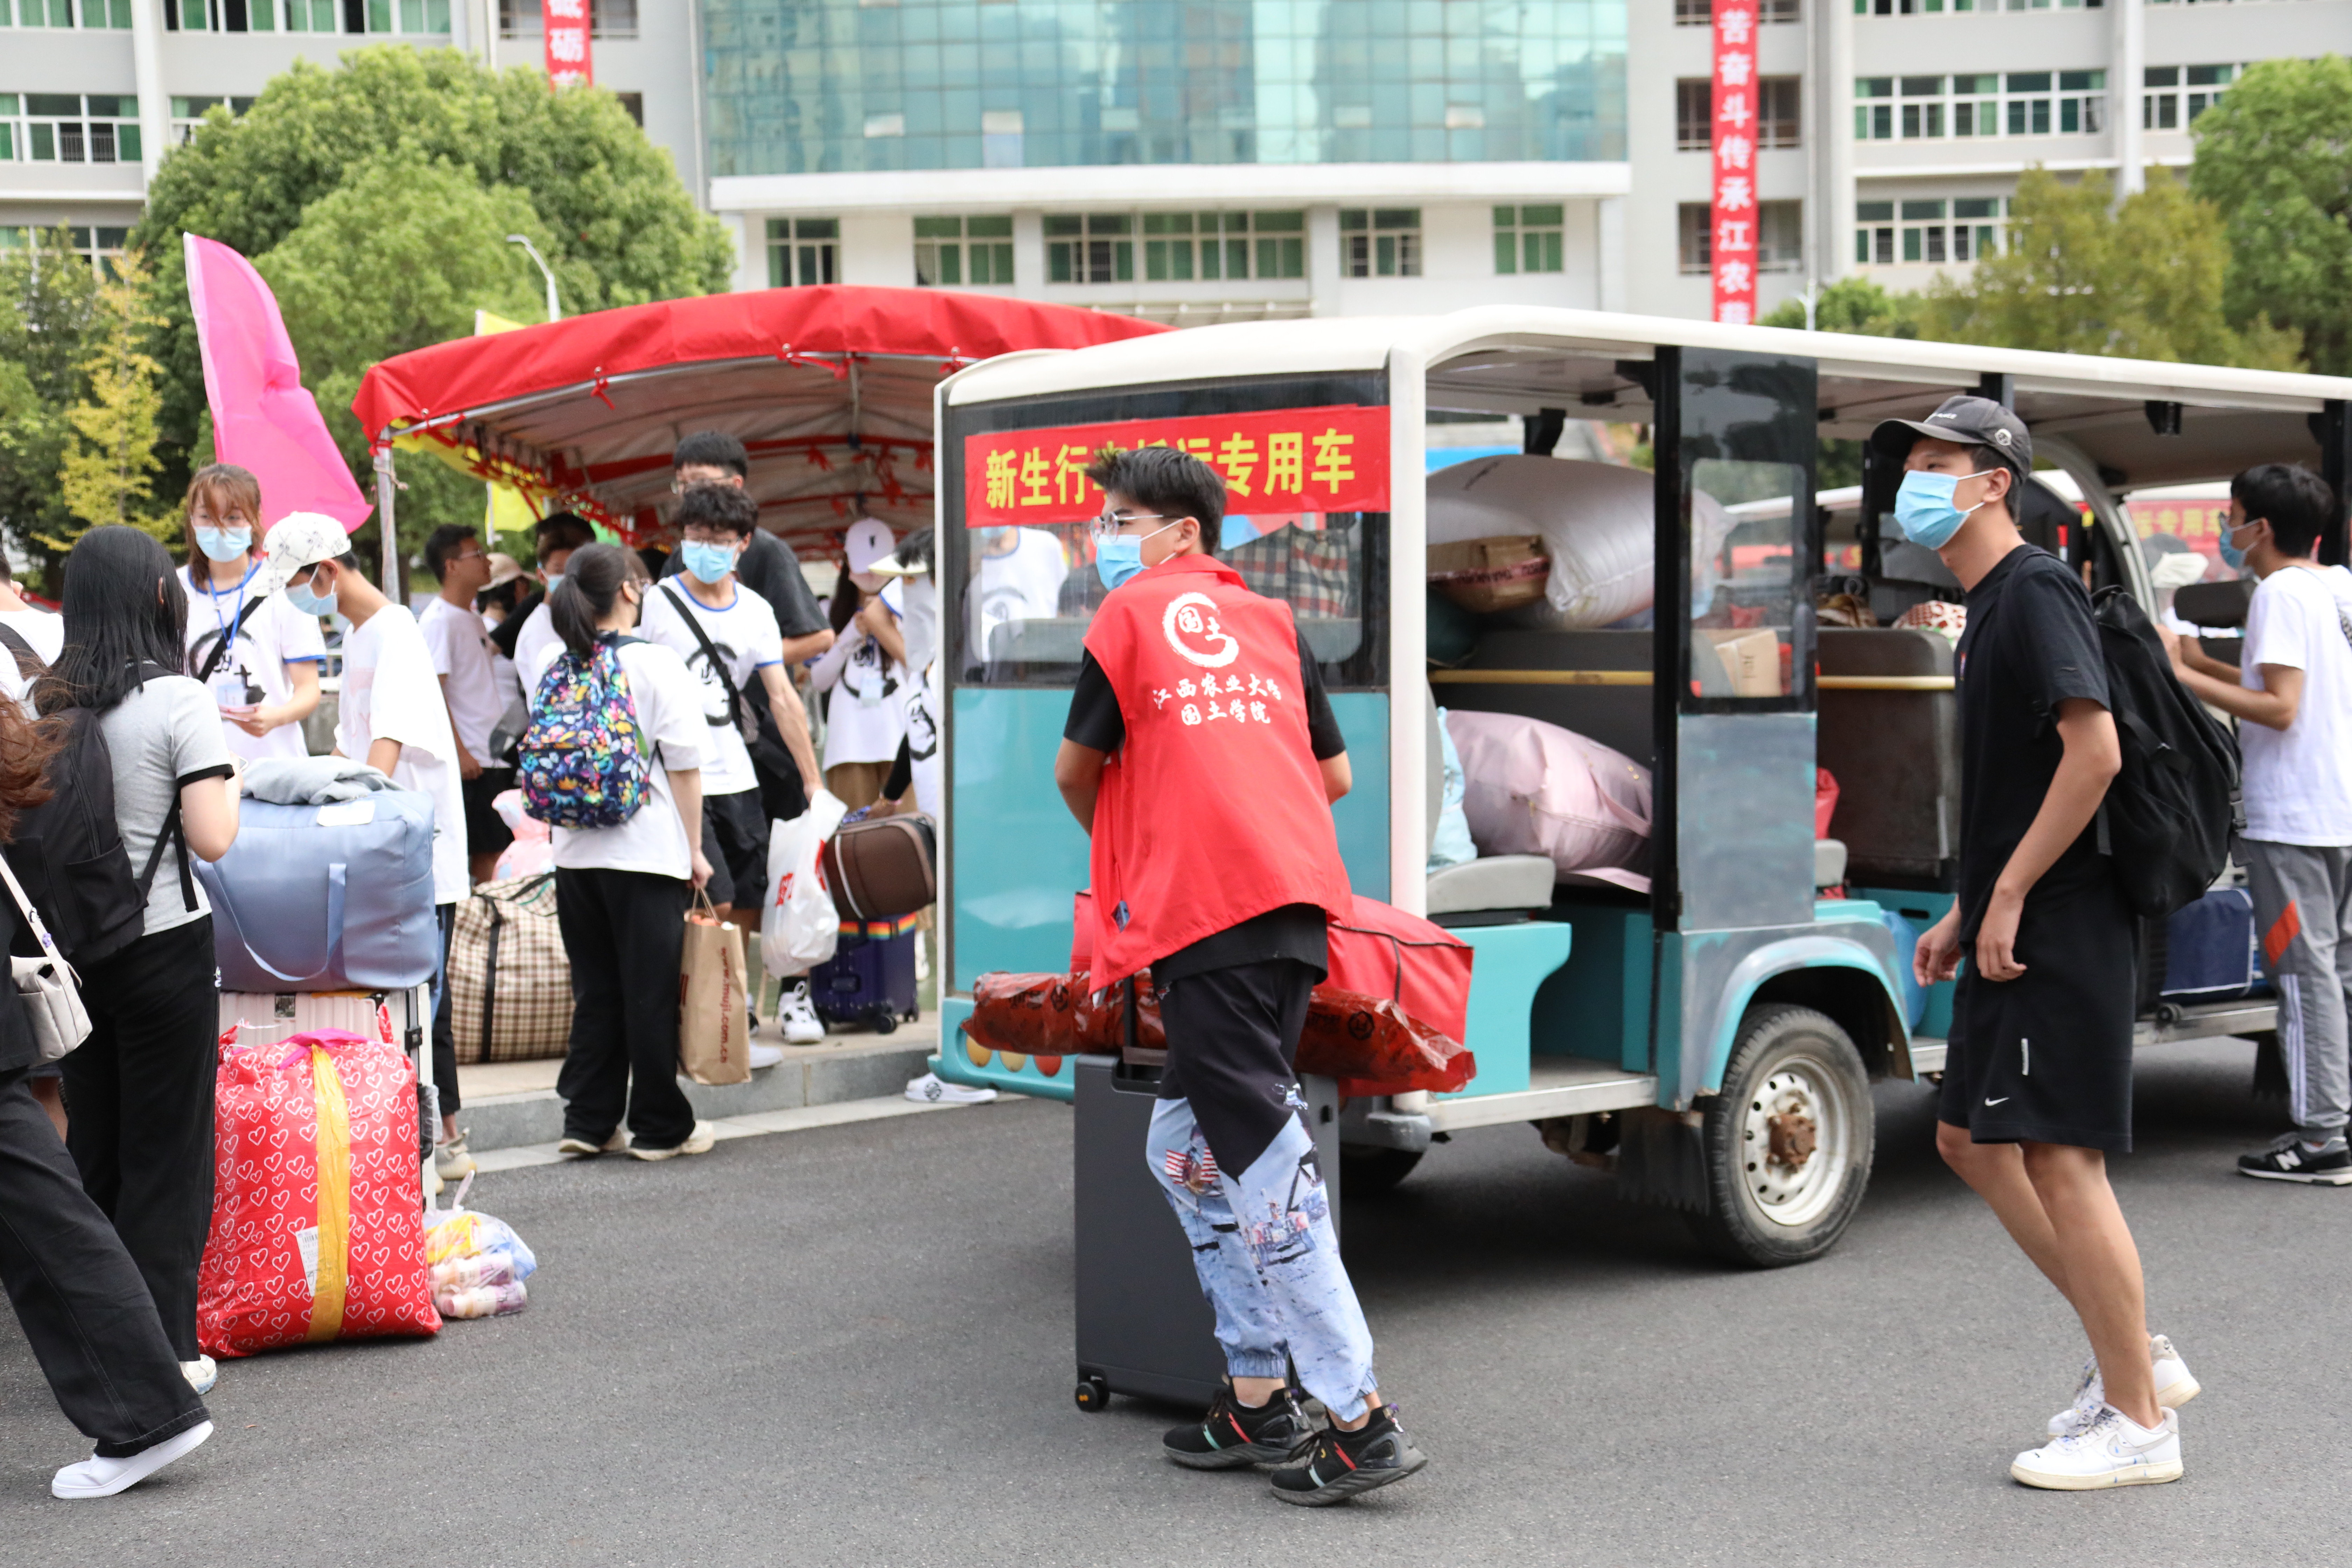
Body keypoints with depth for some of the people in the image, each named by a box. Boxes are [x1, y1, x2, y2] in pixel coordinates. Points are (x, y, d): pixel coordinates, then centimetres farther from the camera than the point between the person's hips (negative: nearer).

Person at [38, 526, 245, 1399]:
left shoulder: (43, 704, 1)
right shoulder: (178, 702, -13)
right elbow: (213, 839, -16)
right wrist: (230, 781, 2)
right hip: (163, 944, -5)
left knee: (91, 1146, 15)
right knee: (166, 1153, 3)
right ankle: (163, 1350, 6)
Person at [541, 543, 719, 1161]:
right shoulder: (657, 666, -9)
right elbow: (684, 766, -8)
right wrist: (694, 849, -1)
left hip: (575, 853, 5)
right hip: (646, 852, -5)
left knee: (594, 992, 12)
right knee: (650, 993, 2)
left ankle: (588, 1122, 14)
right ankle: (660, 1127, 9)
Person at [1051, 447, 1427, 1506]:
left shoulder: (1134, 611, 4)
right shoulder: (1269, 621, 21)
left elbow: (1076, 770, 10)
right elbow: (1335, 776, 21)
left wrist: (1116, 842, 31)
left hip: (1206, 913, -7)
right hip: (1294, 901, 7)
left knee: (1264, 1169, -6)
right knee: (1186, 1150, 17)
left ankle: (1360, 1423, -8)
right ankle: (1257, 1403, 17)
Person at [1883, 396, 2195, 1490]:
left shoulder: (2035, 589, -13)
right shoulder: (1985, 609, 17)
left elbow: (2095, 754, -23)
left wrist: (2010, 896, -20)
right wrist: (1963, 915, 20)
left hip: (2060, 927, -11)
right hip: (2013, 932, 11)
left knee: (2059, 1156, -6)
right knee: (1971, 1140, 15)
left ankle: (2138, 1421, 4)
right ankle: (2135, 1354, 23)